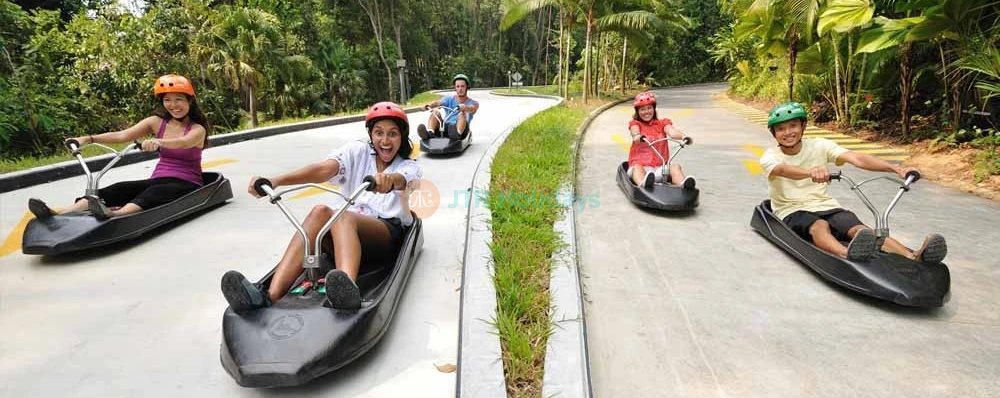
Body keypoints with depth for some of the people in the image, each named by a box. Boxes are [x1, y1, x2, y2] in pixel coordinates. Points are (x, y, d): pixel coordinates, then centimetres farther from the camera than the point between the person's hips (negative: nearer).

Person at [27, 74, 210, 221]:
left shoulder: (198, 129, -4)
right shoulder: (157, 122, 10)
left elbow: (183, 142, -28)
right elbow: (122, 135, -3)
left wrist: (159, 142, -48)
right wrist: (89, 139, -18)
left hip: (187, 185, -5)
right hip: (158, 180, 5)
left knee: (154, 192, -35)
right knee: (120, 189, -20)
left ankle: (113, 214, -62)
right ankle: (58, 214, -37)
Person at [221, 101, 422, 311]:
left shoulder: (409, 167, 7)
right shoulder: (358, 152, 13)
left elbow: (401, 181, -21)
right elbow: (323, 169, -7)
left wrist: (389, 181, -48)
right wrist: (275, 180, -26)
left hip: (390, 232, -3)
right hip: (350, 230, 3)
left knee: (343, 217, -35)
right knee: (321, 211, -30)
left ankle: (348, 291, -66)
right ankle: (270, 295, -46)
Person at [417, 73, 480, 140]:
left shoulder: (473, 103, 12)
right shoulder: (450, 99, 18)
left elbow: (472, 109, -14)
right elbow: (438, 102, -4)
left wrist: (465, 107, -39)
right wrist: (429, 105, -27)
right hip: (446, 127, 3)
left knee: (462, 114, -28)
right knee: (435, 112, -16)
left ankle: (458, 134, -55)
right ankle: (430, 133, -41)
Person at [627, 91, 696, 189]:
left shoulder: (662, 123, 18)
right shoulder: (635, 123, 13)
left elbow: (671, 131, -5)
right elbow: (635, 132, -13)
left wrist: (683, 136, -30)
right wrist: (638, 137, -39)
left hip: (660, 167, 2)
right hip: (640, 165, -2)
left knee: (675, 166, -27)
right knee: (637, 168, -36)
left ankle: (683, 183, -58)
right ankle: (643, 183, -68)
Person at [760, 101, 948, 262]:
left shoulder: (819, 146, 4)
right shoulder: (770, 157, -5)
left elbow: (856, 158, -11)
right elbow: (782, 169, -31)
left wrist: (896, 168, -28)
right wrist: (811, 172, -54)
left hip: (826, 206, 4)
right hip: (793, 212, -4)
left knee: (860, 229, -26)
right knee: (820, 226, -38)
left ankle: (913, 256, -47)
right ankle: (848, 254, -67)